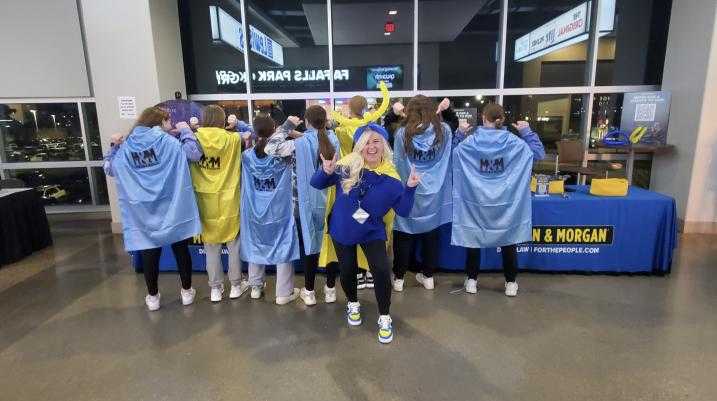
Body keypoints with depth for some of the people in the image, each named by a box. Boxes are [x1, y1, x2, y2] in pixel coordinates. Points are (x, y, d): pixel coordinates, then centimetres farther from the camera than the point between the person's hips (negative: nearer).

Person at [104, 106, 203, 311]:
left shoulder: (125, 147, 5)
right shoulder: (167, 141, -8)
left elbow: (109, 169, 15)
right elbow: (195, 153, -15)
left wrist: (114, 146, 21)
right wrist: (185, 130, -3)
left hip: (143, 212, 3)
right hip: (173, 209, -3)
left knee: (149, 253, 12)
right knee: (181, 249, 11)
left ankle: (153, 297, 25)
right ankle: (187, 292, 23)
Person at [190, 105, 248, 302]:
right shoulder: (232, 139, -9)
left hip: (205, 201, 2)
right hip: (228, 201, -1)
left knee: (211, 247, 12)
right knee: (234, 244, 13)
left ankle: (215, 288, 24)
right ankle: (236, 285, 25)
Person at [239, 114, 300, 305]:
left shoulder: (247, 155, -5)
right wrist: (289, 125, 6)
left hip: (255, 211, 3)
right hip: (279, 211, -3)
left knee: (255, 246, 18)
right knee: (283, 248, 8)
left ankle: (256, 287, 32)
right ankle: (284, 293, 15)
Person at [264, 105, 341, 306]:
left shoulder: (300, 144, -15)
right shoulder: (333, 140, -1)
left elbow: (270, 148, -18)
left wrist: (288, 126, -9)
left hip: (307, 203, -3)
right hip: (329, 201, 4)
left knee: (309, 245, 9)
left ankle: (309, 292, 20)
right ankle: (330, 289, 24)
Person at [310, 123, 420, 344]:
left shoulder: (391, 178, -12)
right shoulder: (347, 166, -16)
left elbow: (403, 211, -9)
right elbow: (316, 184, -9)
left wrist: (410, 188, -22)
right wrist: (326, 172, -29)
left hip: (372, 232, 0)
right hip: (342, 229, 1)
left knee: (382, 270, -13)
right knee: (347, 270, 13)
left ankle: (384, 318, 12)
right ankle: (353, 304, 45)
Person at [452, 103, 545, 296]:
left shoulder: (469, 141, -8)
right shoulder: (514, 142, -7)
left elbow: (451, 154, 7)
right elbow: (539, 153, 4)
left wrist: (459, 133, 6)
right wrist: (527, 132, 7)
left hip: (476, 202, 0)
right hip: (506, 201, 0)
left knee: (473, 239, 13)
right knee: (508, 241, 13)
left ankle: (471, 280, 20)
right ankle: (510, 283, 23)